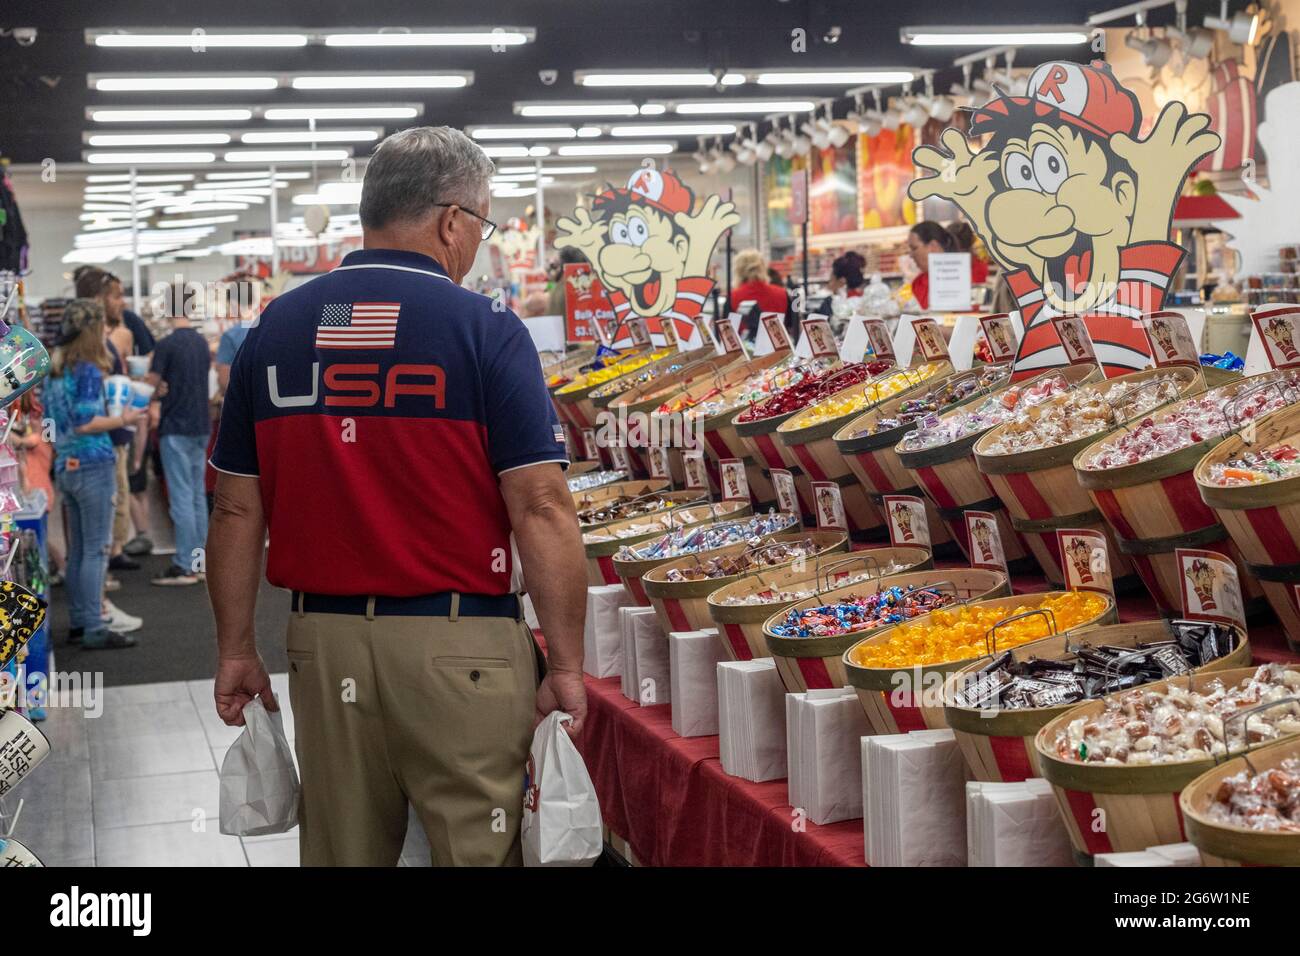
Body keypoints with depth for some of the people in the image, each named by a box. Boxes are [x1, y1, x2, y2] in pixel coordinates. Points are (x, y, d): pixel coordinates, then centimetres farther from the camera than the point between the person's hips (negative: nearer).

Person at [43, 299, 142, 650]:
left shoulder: (56, 369, 12)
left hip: (64, 465, 8)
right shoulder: (88, 370, -12)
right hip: (91, 464, -8)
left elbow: (51, 417, 17)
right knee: (96, 549, -5)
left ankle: (78, 623, 18)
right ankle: (95, 628, -4)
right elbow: (85, 422, -19)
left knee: (78, 549, 13)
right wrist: (122, 420, -9)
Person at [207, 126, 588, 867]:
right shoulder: (484, 328, -8)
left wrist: (237, 650, 15)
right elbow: (541, 509, -13)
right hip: (458, 641, -4)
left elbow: (238, 510, 7)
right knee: (477, 851, 7)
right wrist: (567, 664, -6)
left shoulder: (275, 328, 5)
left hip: (324, 640, 5)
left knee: (341, 851, 17)